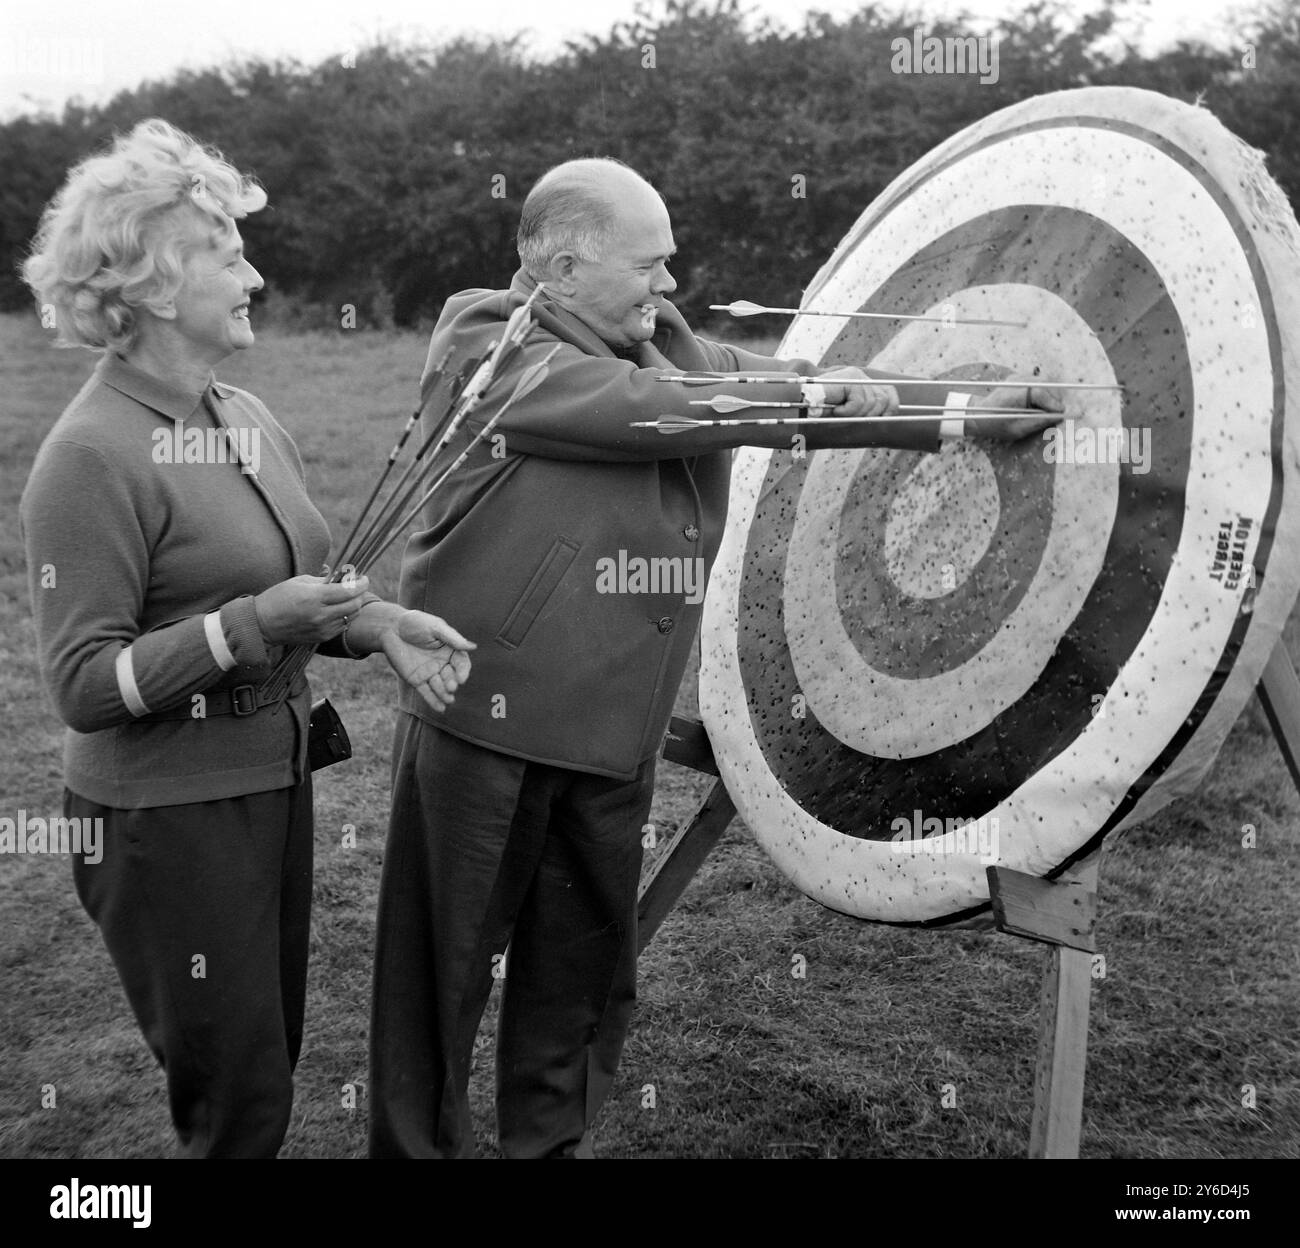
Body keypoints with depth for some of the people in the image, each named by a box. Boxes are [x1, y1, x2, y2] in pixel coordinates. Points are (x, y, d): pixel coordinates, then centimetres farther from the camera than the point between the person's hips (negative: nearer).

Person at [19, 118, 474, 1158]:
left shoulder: (249, 419, 5)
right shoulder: (92, 457, -17)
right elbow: (83, 686, -18)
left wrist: (376, 622, -4)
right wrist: (250, 625, -28)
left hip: (274, 789, 7)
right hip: (166, 821, -7)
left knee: (271, 1063, 19)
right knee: (237, 1107, 6)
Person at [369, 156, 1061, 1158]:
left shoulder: (670, 346, 13)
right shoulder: (484, 337, -8)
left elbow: (796, 392, 15)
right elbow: (638, 407, -19)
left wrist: (967, 410, 10)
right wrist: (805, 396, -10)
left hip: (615, 732, 7)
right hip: (491, 719, -6)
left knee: (585, 972, 17)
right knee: (443, 966, 6)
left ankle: (550, 1140, 35)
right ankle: (418, 1144, 25)